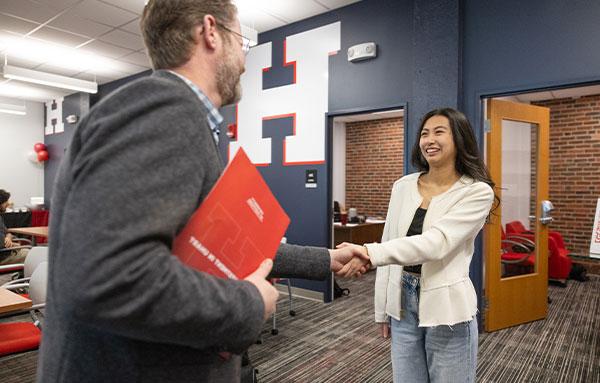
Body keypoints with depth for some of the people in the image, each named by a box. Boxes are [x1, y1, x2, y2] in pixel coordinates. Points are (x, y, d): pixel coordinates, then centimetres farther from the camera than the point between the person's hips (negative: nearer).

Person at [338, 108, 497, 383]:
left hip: (447, 308, -4)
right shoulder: (403, 186, 2)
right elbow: (389, 246, 5)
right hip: (402, 304, 4)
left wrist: (368, 253, -38)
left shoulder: (477, 191, -11)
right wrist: (382, 309, 7)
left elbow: (436, 242, -26)